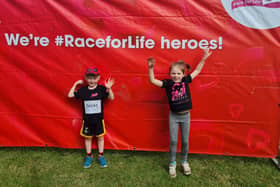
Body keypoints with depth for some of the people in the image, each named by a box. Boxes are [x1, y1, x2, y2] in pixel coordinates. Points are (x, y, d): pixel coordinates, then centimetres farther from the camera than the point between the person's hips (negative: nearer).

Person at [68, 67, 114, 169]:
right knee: (88, 137, 14)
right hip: (87, 120, 1)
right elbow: (70, 95, 0)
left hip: (99, 119, -1)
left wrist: (109, 88, -29)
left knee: (100, 137, 11)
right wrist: (75, 84, -5)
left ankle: (100, 156, 27)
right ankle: (89, 156, 31)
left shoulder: (101, 89, -9)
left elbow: (111, 98, -13)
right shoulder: (82, 90, -4)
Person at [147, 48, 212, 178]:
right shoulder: (167, 83, -9)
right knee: (173, 141, 5)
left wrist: (204, 58, 7)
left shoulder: (186, 80, -3)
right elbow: (152, 80, -16)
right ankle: (172, 164, 24)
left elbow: (197, 71, 7)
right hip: (173, 116, -1)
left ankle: (184, 162, 33)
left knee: (185, 141, 12)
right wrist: (150, 68, -28)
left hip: (185, 115, 2)